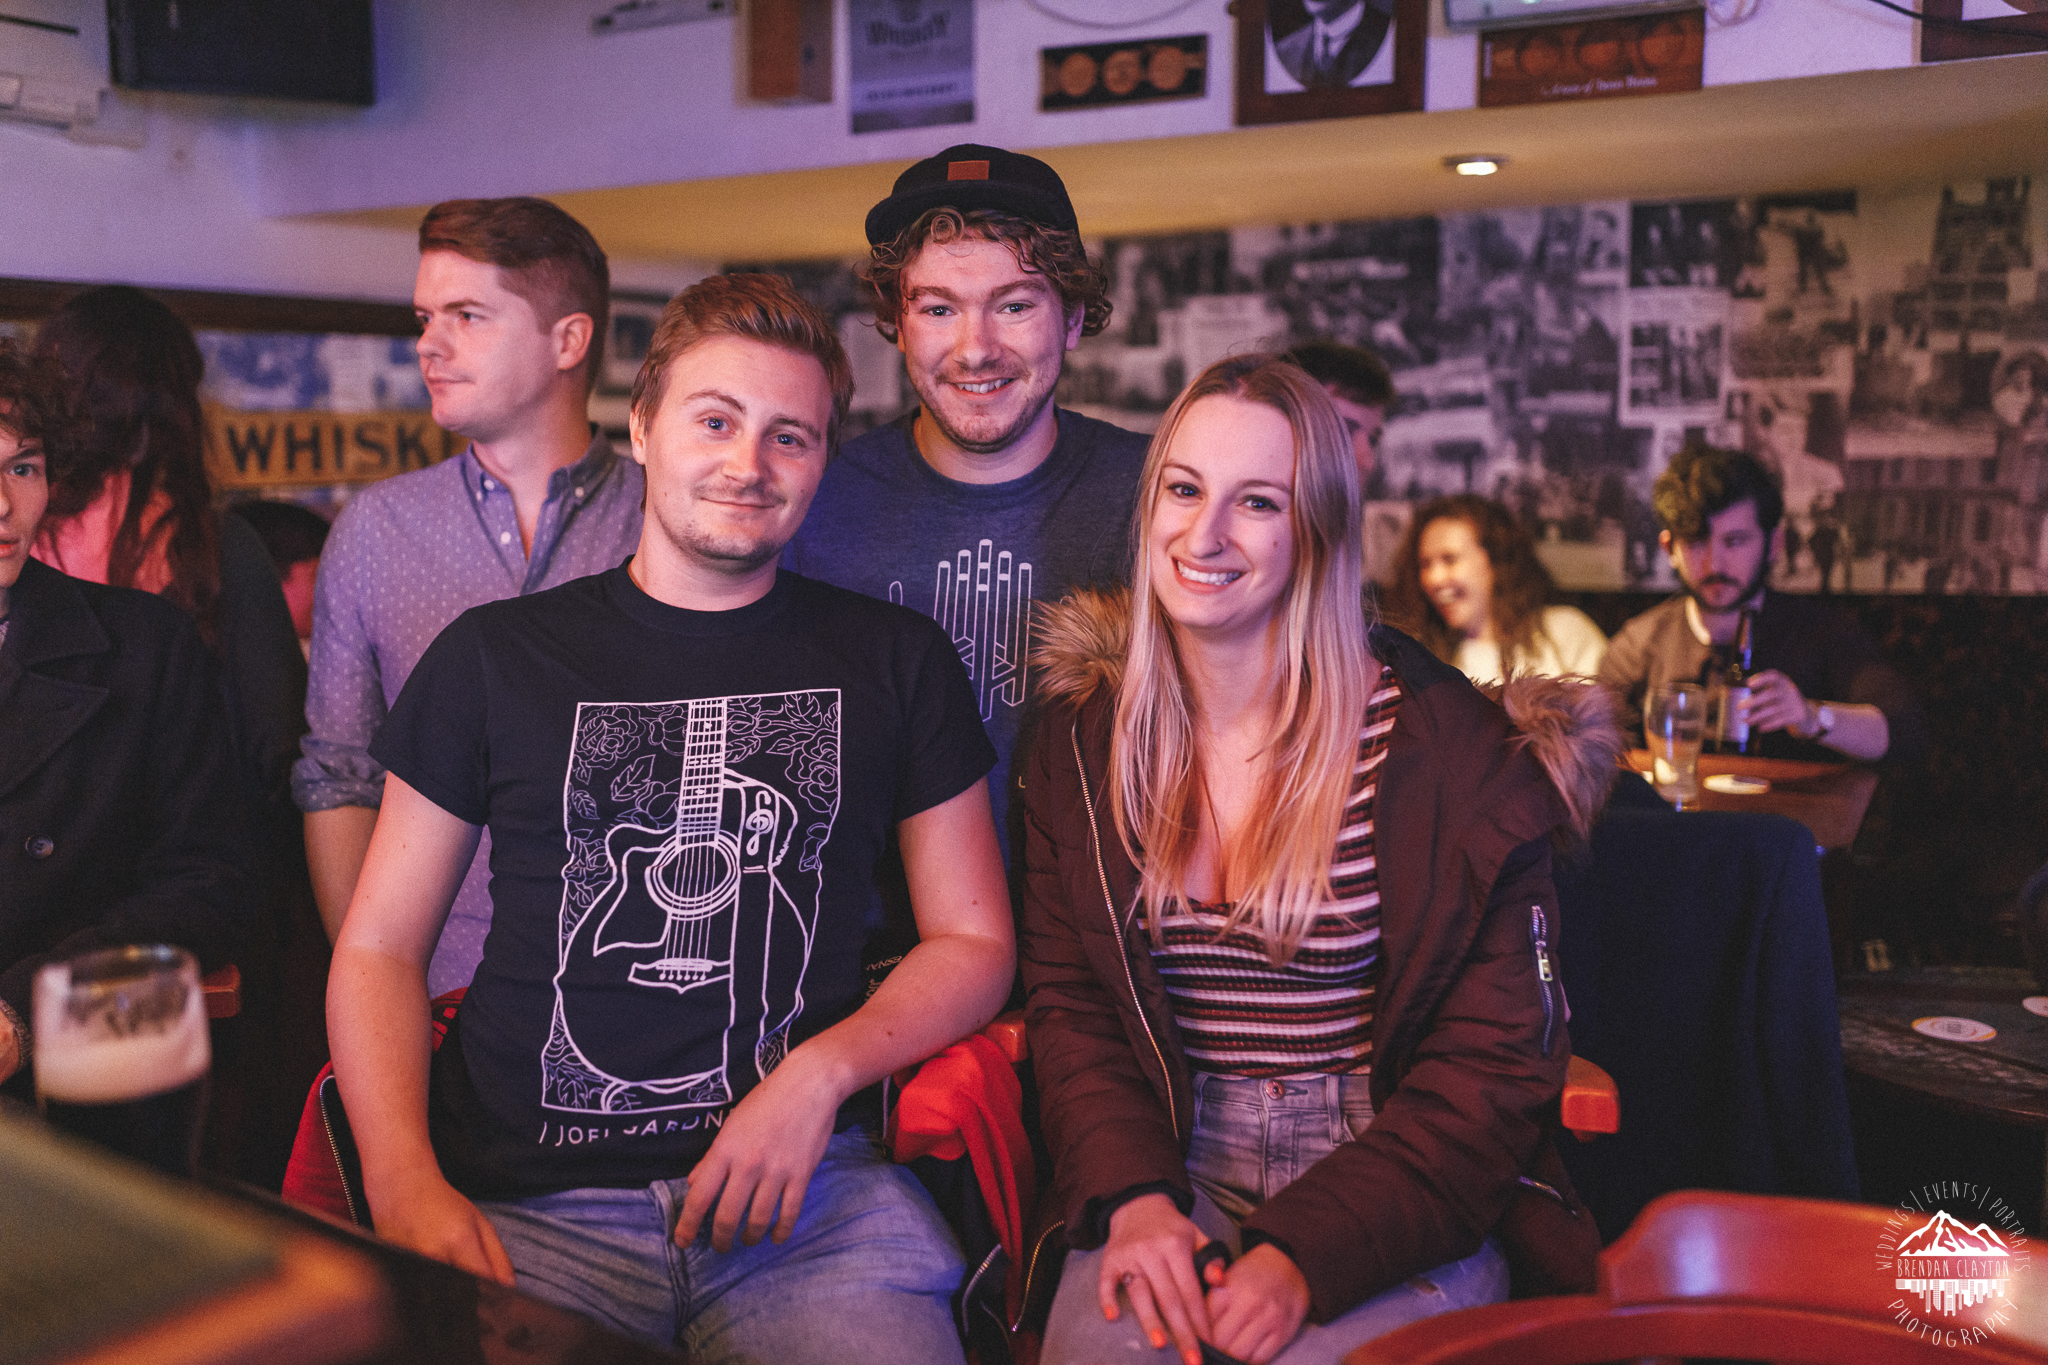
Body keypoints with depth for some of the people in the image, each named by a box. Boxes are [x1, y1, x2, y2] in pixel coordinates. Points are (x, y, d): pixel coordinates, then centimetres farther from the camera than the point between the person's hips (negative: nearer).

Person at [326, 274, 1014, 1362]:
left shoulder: (895, 662, 10)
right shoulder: (493, 658, 9)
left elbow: (974, 942, 11)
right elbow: (378, 947, 10)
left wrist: (823, 1071, -8)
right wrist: (404, 1184, -7)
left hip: (807, 1192, 1)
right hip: (525, 1205, 0)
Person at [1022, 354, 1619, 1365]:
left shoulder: (1447, 747, -6)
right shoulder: (1085, 737, 6)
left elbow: (1497, 1058, -7)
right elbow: (1065, 1000, 5)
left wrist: (1307, 1251, -18)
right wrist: (1132, 1196, -14)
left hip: (1399, 1191, -1)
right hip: (1173, 1176, 2)